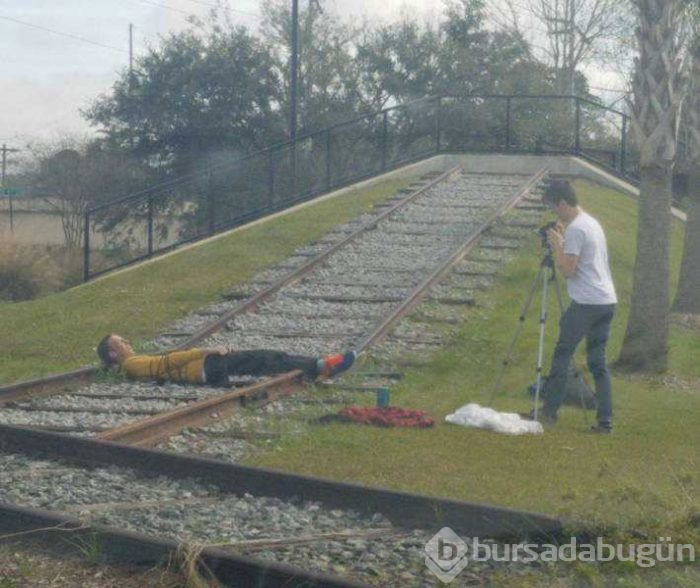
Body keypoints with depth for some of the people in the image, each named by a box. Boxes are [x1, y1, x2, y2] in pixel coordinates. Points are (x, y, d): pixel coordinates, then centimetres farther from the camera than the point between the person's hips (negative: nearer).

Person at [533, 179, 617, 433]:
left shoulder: (575, 229, -12)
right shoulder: (593, 223, 17)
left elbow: (568, 269, -15)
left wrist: (556, 245, -4)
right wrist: (562, 241, 18)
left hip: (586, 303, -8)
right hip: (608, 301, 8)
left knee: (562, 353, 2)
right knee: (598, 360, 8)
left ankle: (549, 411, 7)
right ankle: (605, 420, 2)